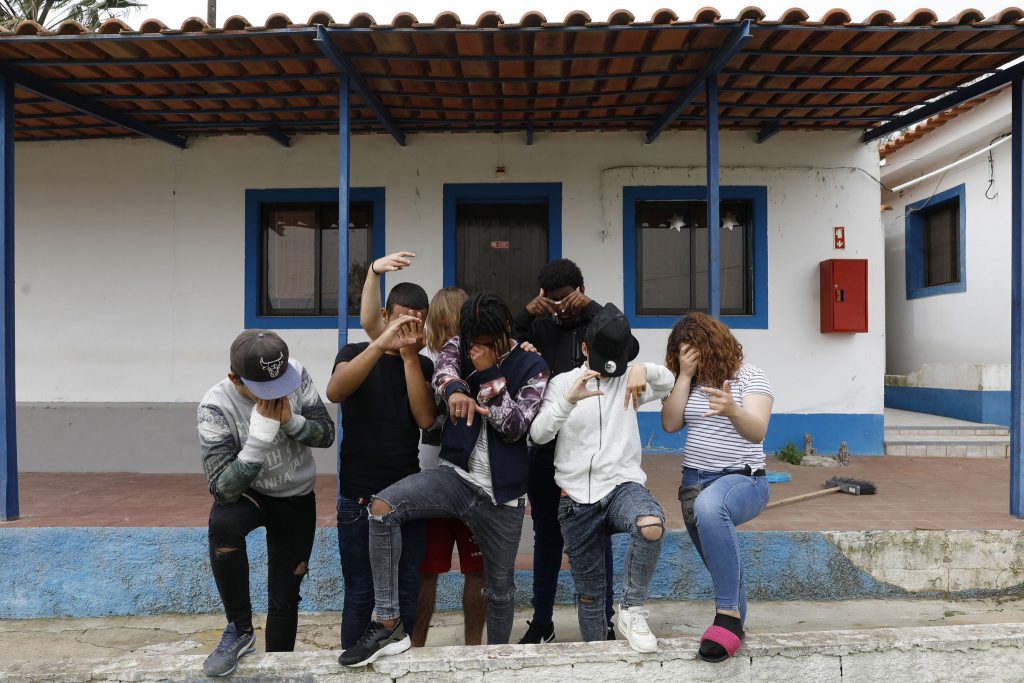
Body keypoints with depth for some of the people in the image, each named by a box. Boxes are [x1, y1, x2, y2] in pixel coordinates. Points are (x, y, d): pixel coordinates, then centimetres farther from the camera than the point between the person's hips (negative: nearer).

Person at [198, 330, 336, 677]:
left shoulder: (296, 375, -19)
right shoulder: (216, 407, -27)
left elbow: (327, 434, -10)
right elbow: (224, 489, -29)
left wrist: (291, 421, -28)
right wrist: (260, 436, -38)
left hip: (296, 500, 3)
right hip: (247, 493, -2)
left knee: (284, 598, 5)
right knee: (222, 524, -36)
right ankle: (240, 630, -16)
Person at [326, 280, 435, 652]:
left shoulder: (423, 365, 6)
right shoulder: (355, 353, 0)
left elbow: (425, 418, -11)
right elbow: (334, 392, -23)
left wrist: (410, 355, -15)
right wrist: (380, 344, -34)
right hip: (358, 497, -2)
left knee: (407, 593, 8)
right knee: (359, 595, 5)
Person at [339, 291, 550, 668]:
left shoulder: (533, 368, -4)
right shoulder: (461, 346, 3)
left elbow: (515, 426, -12)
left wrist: (488, 374, -20)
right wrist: (454, 388, -38)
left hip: (500, 494, -1)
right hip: (456, 475, 2)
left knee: (500, 587, 12)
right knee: (382, 507, -23)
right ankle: (389, 625, -17)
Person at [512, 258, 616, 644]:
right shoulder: (537, 326, 5)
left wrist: (590, 307, -17)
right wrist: (525, 314, -15)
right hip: (545, 448, 2)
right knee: (547, 536, 13)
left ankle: (604, 622, 21)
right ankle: (541, 622, 26)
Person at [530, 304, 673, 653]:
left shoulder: (628, 381, 10)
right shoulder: (562, 382, 5)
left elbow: (669, 382, 0)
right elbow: (538, 434, -6)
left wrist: (644, 370, -20)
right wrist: (569, 400, -23)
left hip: (622, 484, 0)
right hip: (577, 498, 0)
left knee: (651, 527, -34)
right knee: (589, 591, 9)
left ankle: (632, 610, -13)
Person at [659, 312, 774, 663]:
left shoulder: (749, 376, -5)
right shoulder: (689, 383, 9)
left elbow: (758, 431, -16)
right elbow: (670, 424, -3)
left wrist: (733, 410, -37)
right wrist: (685, 375, -9)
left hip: (741, 480, -6)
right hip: (693, 482, 6)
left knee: (709, 505, -39)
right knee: (723, 567, 14)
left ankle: (729, 613, -32)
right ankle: (734, 625, 40)